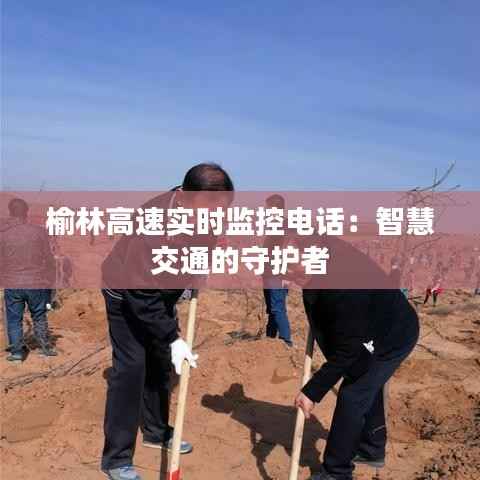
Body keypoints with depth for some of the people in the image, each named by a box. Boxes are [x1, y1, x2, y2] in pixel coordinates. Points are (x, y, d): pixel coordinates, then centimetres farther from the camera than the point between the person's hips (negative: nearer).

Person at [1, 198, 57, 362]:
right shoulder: (39, 231, -5)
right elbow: (48, 259, -1)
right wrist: (50, 281, 9)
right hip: (37, 283, 0)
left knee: (14, 319, 11)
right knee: (39, 317, 15)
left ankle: (17, 352, 14)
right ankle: (46, 347, 21)